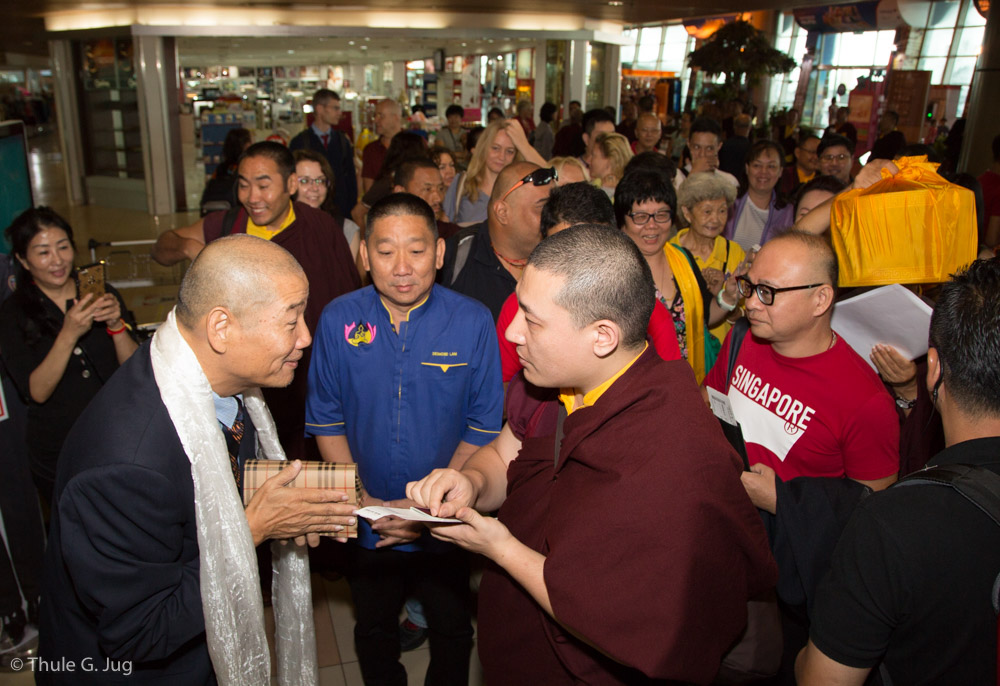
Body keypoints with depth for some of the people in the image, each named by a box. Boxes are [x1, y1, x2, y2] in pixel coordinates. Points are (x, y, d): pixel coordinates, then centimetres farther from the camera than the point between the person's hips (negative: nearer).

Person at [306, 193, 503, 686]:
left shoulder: (473, 322, -16)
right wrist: (360, 498, -12)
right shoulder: (338, 320, -12)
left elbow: (484, 427, -10)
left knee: (452, 634, 22)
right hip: (367, 525, 1)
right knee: (373, 634, 25)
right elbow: (326, 421, -3)